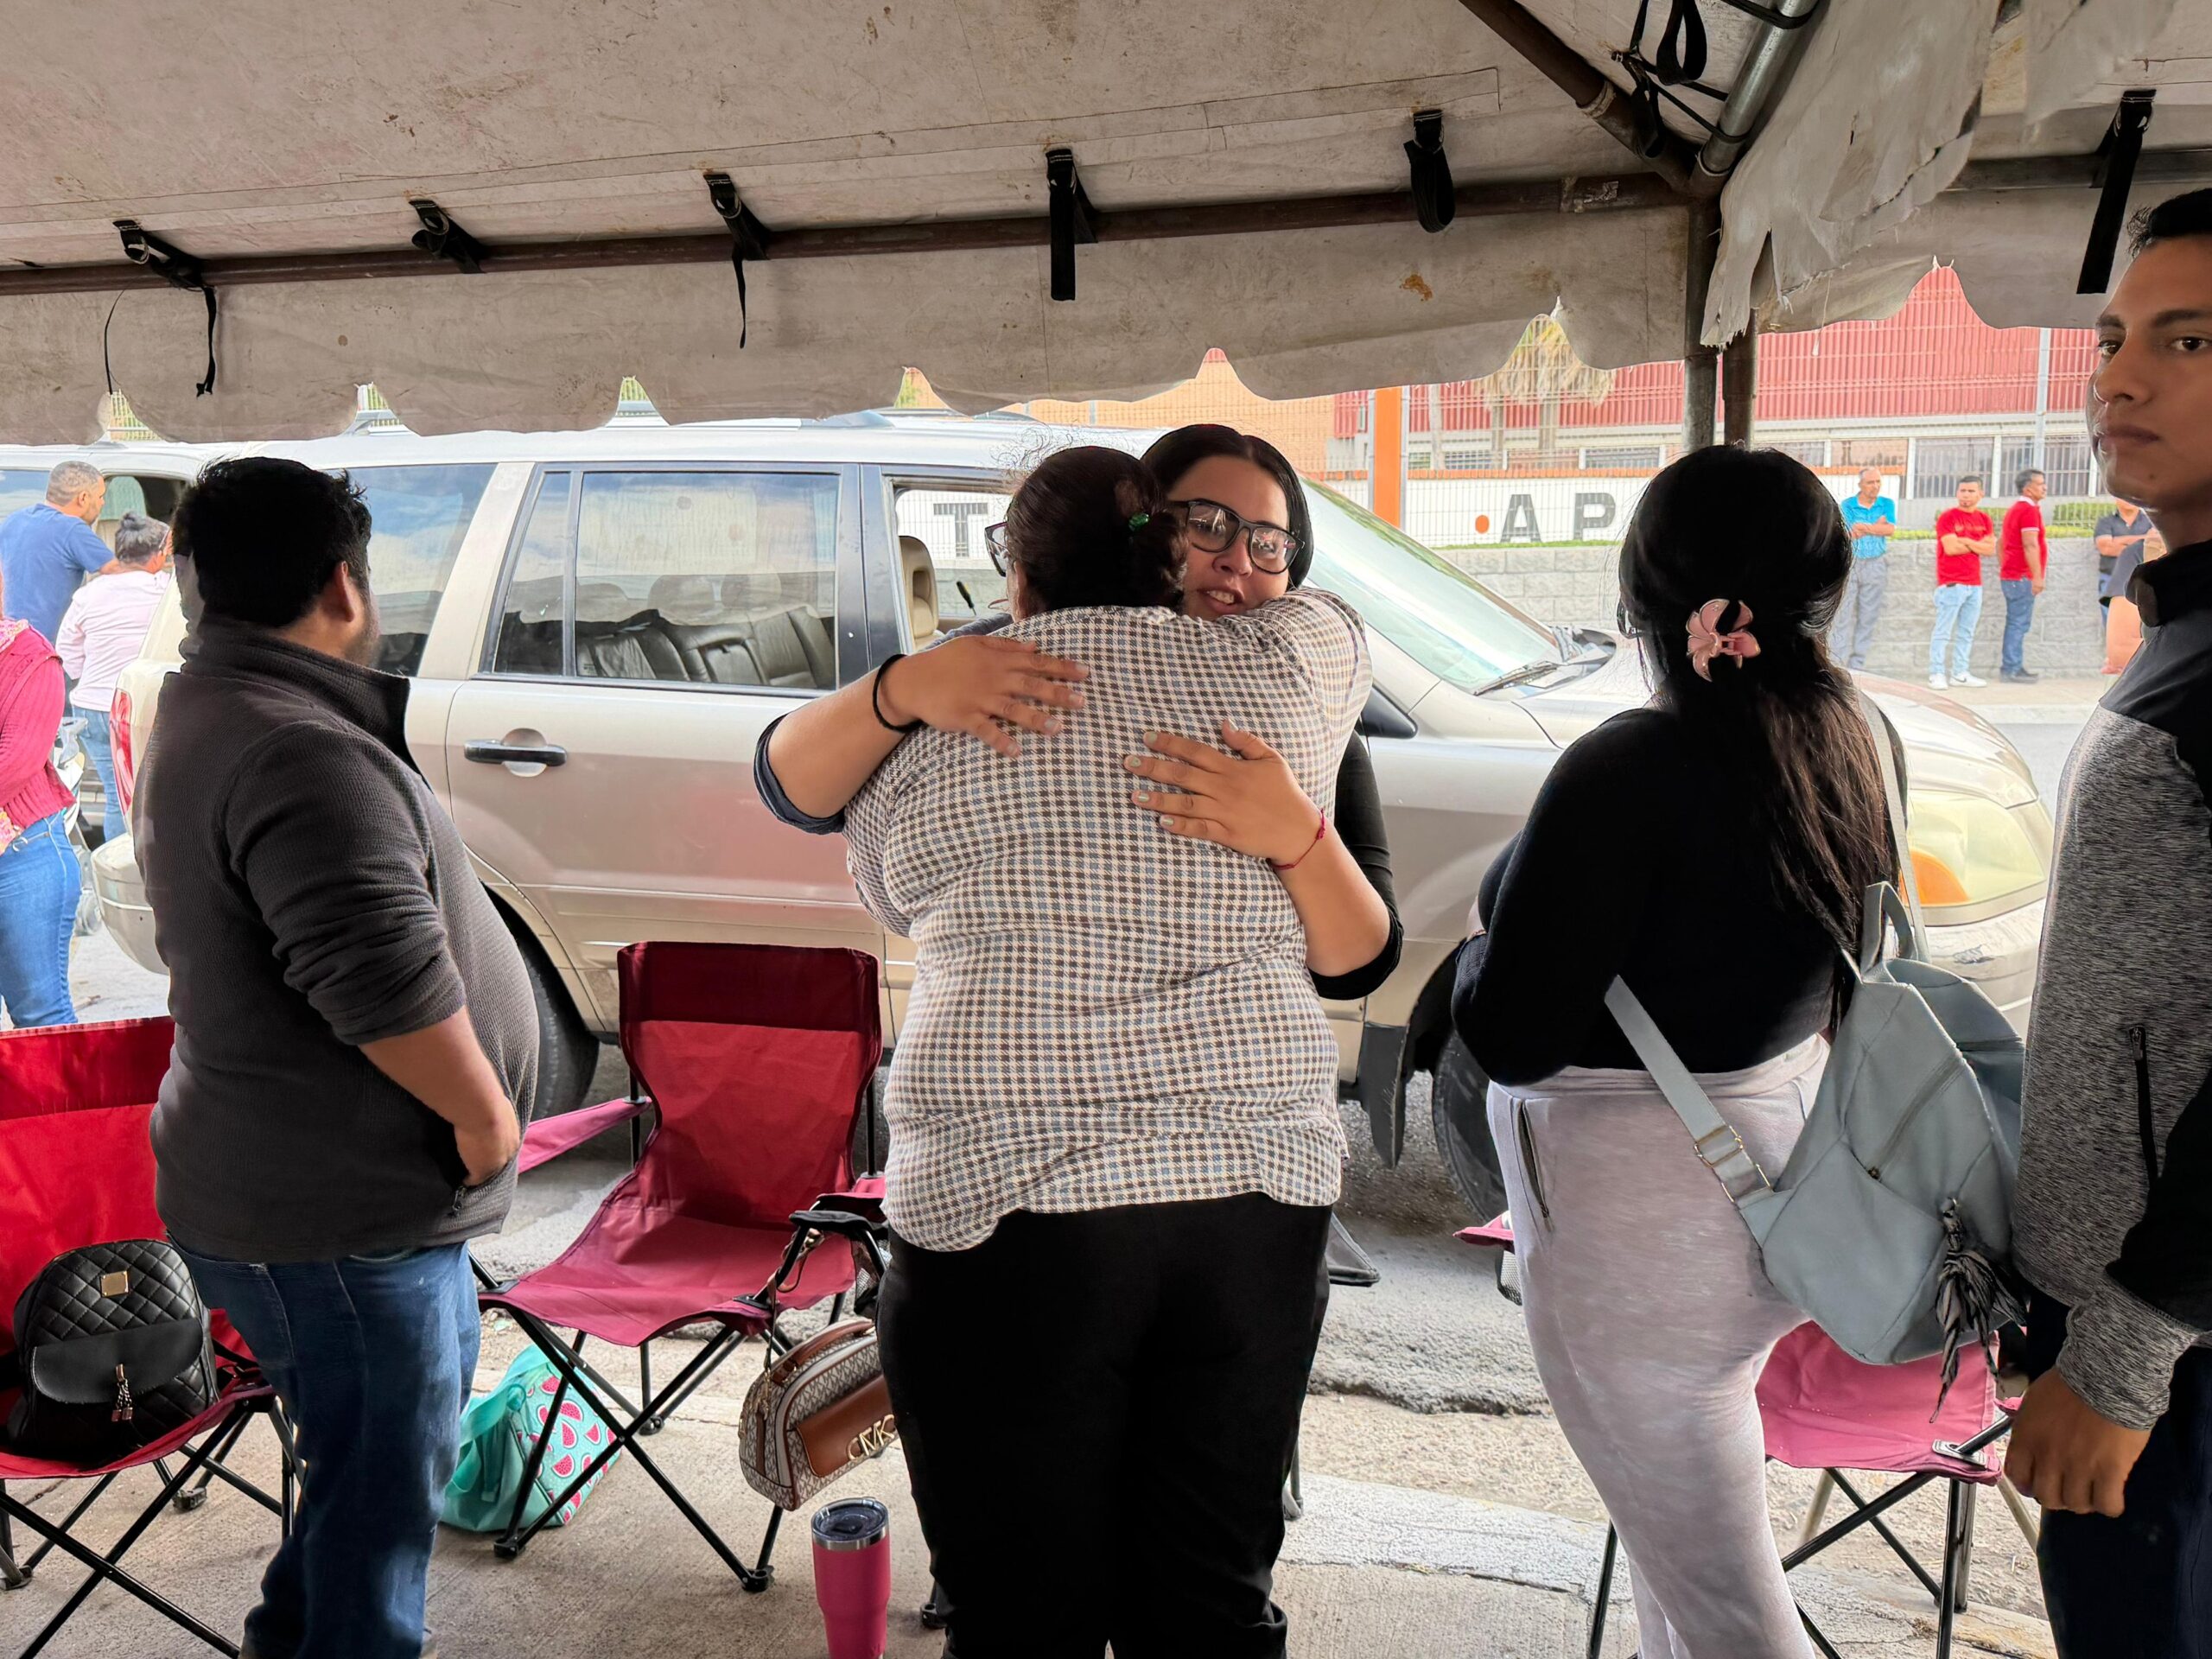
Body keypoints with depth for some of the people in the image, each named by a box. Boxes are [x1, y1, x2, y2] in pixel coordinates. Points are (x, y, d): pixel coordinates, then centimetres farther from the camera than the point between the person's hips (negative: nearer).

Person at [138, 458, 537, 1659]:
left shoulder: (202, 717, 10)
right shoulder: (299, 755, -26)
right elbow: (389, 982, -31)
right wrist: (483, 1111, -16)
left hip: (286, 1185, 11)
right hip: (331, 1215, -11)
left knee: (409, 1421, 27)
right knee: (383, 1488, 5)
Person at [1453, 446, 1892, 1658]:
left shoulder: (1627, 771, -24)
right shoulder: (1849, 742, 0)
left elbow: (1509, 1038, -22)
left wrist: (1480, 942, -1)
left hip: (1642, 1223, -8)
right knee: (1687, 1515, 28)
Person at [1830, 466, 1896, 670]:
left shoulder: (1887, 504, 7)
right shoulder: (1847, 505, 1)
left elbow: (1891, 530, -9)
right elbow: (1850, 534, -10)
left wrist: (1863, 527, -13)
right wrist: (1877, 526, -9)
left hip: (1875, 566, 2)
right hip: (1849, 563, -2)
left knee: (1868, 616, 2)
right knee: (1845, 614, -6)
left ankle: (1858, 665, 7)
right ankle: (1839, 663, -6)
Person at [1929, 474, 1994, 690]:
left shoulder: (1983, 519, 13)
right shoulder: (1948, 517, -4)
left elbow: (1990, 549, 3)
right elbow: (1950, 548, -15)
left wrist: (1967, 542, -10)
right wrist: (1978, 545, -3)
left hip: (1974, 584, 6)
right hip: (1951, 583, -6)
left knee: (1966, 633, 8)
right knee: (1943, 631, -6)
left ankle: (1960, 673, 14)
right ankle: (1936, 674, -4)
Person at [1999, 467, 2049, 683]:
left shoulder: (2014, 509, 18)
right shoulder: (2029, 510, -12)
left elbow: (2002, 541, 24)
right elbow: (2030, 546, -19)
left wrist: (2003, 566, 28)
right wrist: (2037, 576, -20)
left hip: (2010, 574, 10)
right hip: (2022, 576, -10)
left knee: (2017, 622, 12)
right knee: (2019, 623, -9)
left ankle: (2013, 666, 15)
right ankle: (2011, 669, -9)